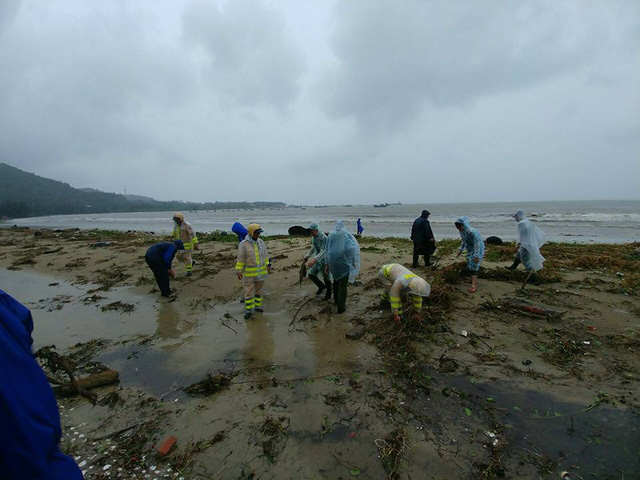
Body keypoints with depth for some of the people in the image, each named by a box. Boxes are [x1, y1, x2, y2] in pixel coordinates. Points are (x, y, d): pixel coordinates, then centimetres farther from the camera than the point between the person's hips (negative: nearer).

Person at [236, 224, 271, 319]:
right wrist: (239, 271, -14)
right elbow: (240, 259, -11)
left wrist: (268, 265, 7)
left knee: (259, 289, 15)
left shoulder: (261, 242, 1)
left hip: (261, 271, 5)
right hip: (249, 272, -4)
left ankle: (257, 306, 30)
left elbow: (265, 254, 11)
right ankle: (248, 311, 12)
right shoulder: (243, 244, -13)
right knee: (249, 291, 0)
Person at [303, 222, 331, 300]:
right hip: (317, 260, 8)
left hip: (324, 260, -8)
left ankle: (328, 294, 23)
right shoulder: (313, 238, 2)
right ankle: (321, 286, 34)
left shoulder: (323, 238, -24)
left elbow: (323, 251, -32)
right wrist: (307, 256, 6)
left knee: (326, 277, 3)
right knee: (311, 274, 11)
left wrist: (314, 259, -45)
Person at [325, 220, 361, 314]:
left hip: (332, 262, 4)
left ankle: (336, 300, 41)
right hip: (344, 262, -4)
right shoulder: (347, 235, -10)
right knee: (342, 285, 5)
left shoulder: (330, 235, 2)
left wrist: (327, 264, 16)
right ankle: (341, 307, 12)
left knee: (336, 280, 26)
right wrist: (354, 262, -7)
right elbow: (354, 247, -14)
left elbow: (327, 250, 8)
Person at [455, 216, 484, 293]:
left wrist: (476, 256, -31)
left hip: (477, 250, -8)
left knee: (474, 266, -12)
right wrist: (460, 250, 10)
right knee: (469, 265, 17)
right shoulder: (462, 231, -6)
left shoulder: (472, 232, -31)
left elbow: (477, 244, -30)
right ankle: (474, 280, 37)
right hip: (470, 250, 8)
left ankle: (474, 286, -11)